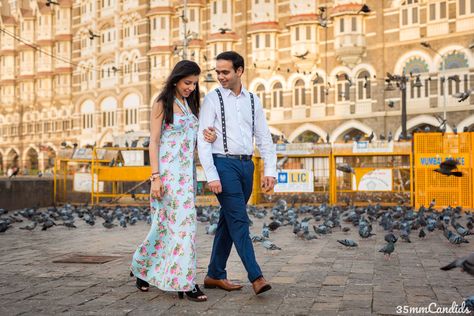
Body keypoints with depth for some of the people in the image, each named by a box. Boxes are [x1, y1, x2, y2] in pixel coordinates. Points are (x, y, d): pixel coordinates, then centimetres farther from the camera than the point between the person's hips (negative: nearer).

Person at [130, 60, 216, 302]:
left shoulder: (191, 105, 16)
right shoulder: (162, 104, -3)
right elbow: (154, 141, -8)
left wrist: (209, 138, -3)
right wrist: (155, 177, -16)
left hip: (187, 171, 7)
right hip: (168, 171, -7)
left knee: (166, 224, 10)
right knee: (182, 222, -10)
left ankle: (141, 268, 27)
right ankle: (185, 283, -3)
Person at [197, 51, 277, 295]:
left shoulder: (253, 101, 12)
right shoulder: (212, 99, -1)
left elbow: (264, 138, 11)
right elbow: (203, 140, -6)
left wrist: (270, 170, 1)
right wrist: (211, 176, -14)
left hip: (246, 165, 5)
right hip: (224, 164, -5)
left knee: (228, 221, 10)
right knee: (239, 220, -10)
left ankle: (215, 275, 19)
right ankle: (256, 277, -9)